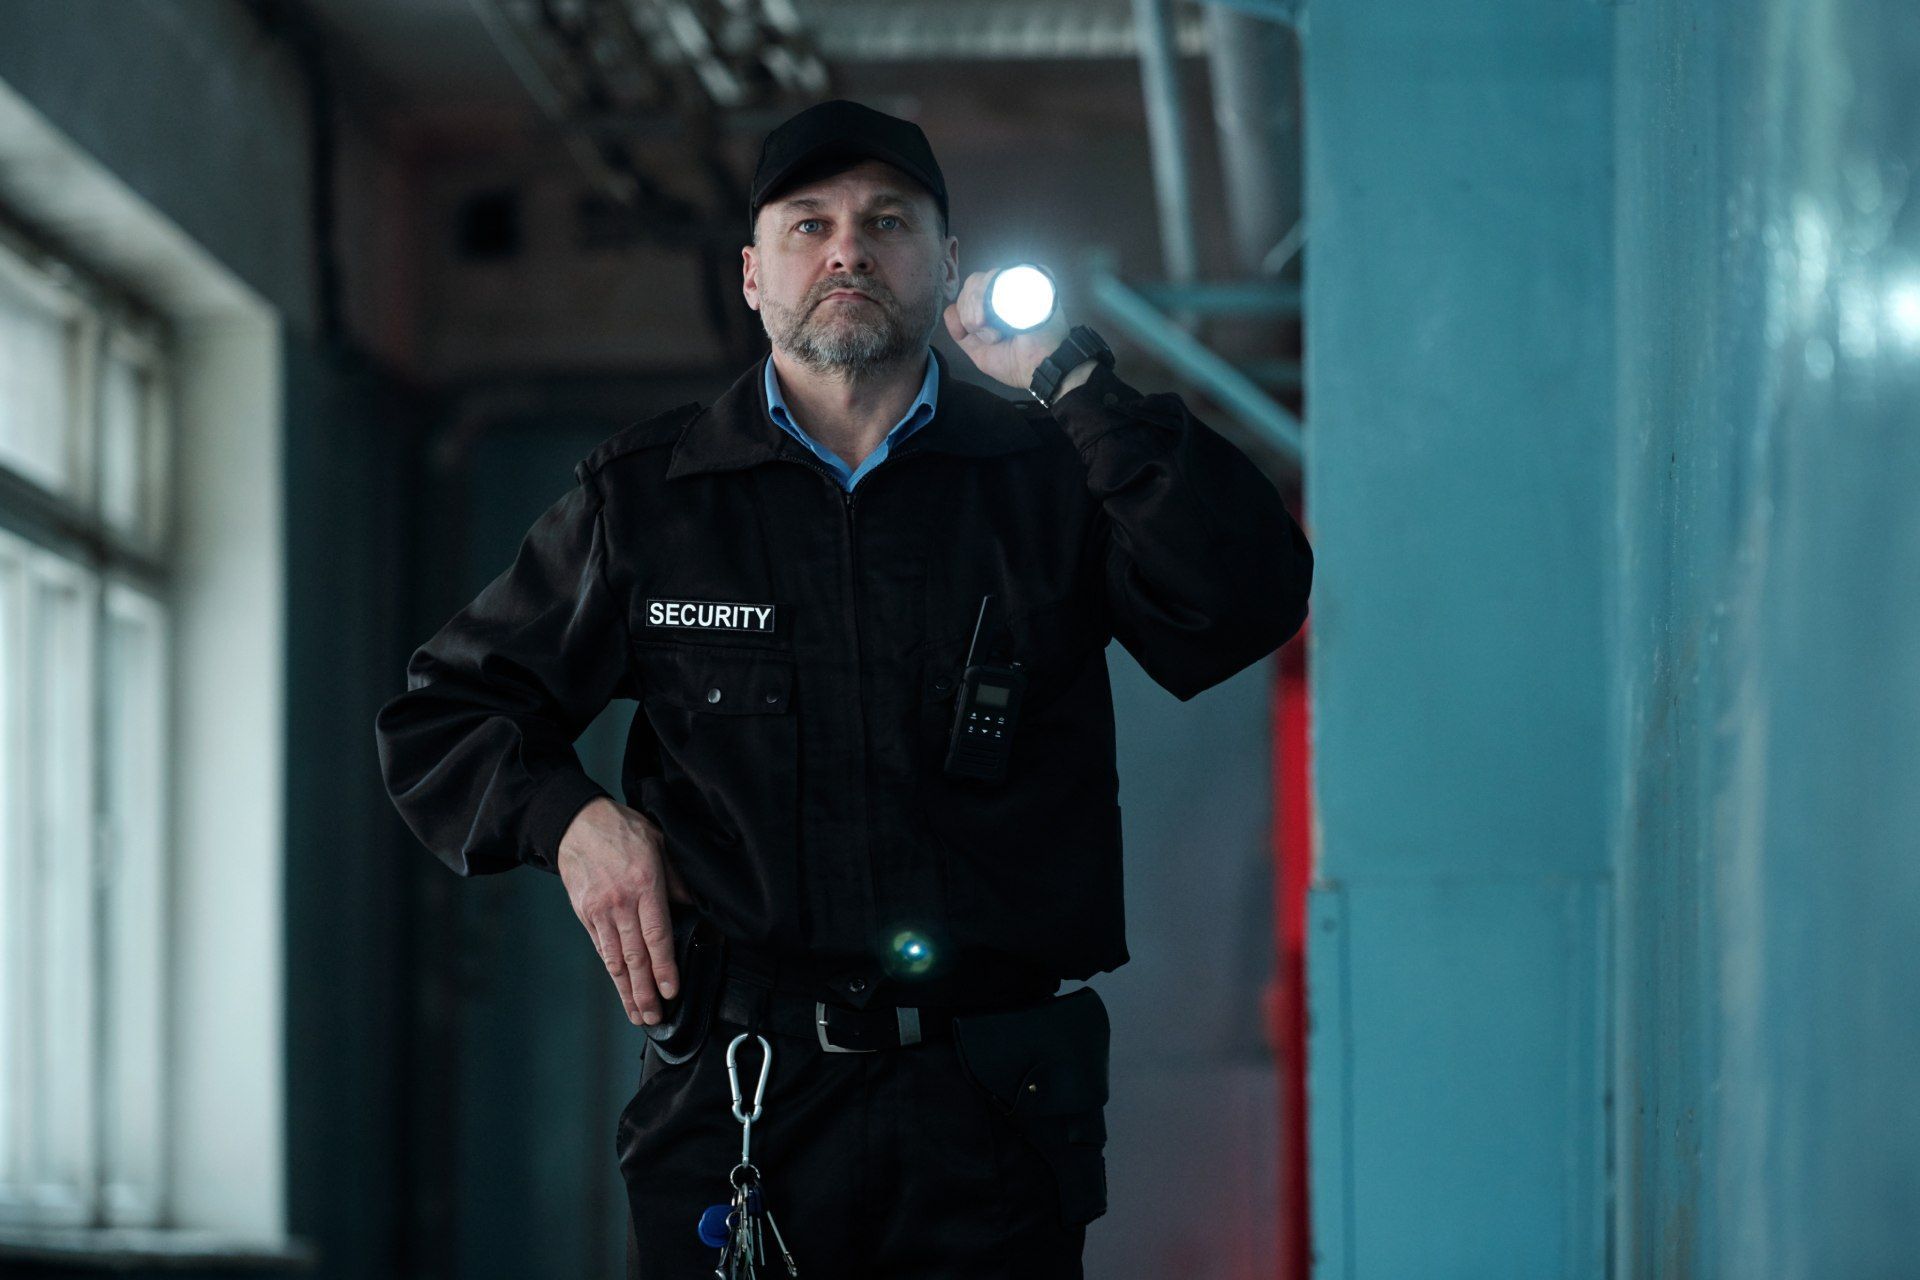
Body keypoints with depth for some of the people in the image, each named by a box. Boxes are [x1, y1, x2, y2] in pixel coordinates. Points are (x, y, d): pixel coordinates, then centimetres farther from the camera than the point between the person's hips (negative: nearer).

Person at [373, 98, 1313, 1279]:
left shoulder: (1052, 475, 6)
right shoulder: (647, 497, 9)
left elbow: (1250, 606, -12)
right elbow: (440, 714, 17)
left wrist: (1067, 376, -9)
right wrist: (571, 819, -4)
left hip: (993, 1119, 0)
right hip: (732, 1110, 1)